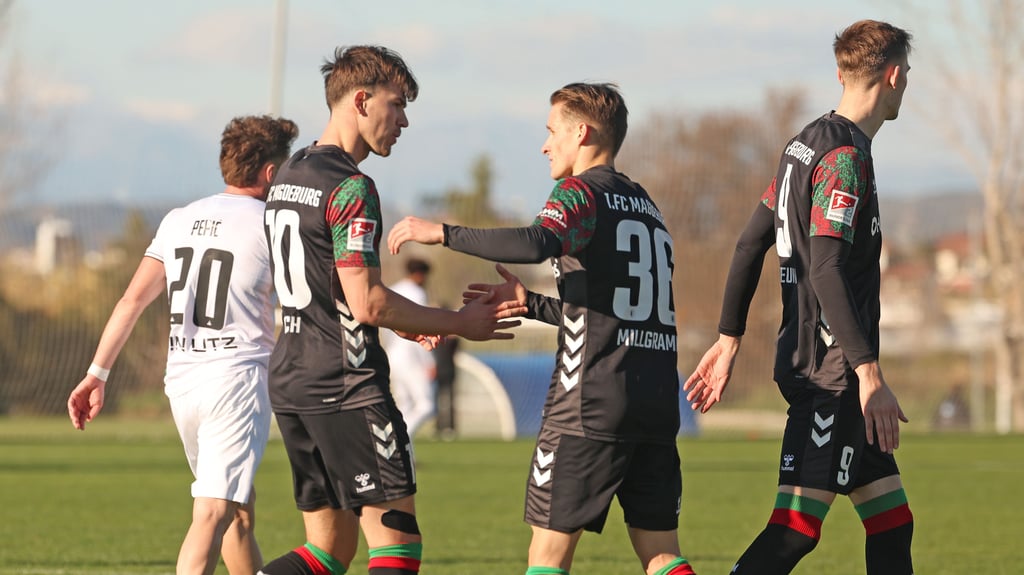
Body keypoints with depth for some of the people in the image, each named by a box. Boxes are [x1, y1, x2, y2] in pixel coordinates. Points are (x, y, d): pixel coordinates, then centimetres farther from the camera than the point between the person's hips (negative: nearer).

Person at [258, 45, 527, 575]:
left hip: (289, 382, 9)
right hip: (347, 385, -9)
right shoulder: (350, 188, -14)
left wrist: (404, 324, 19)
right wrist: (459, 324, -8)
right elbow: (366, 303, -19)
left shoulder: (287, 177, 15)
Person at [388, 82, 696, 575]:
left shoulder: (581, 191, -3)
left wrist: (443, 233, -17)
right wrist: (530, 303, 28)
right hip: (658, 403, 7)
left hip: (591, 402, -7)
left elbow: (538, 243, -25)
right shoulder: (647, 207, 22)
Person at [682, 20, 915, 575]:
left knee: (892, 524, 10)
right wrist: (868, 373, -25)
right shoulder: (844, 156, -14)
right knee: (795, 530, -13)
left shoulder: (807, 143, 15)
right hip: (832, 369, -10)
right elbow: (826, 269, -23)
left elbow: (750, 244, 18)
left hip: (805, 359, 10)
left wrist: (729, 339, 21)